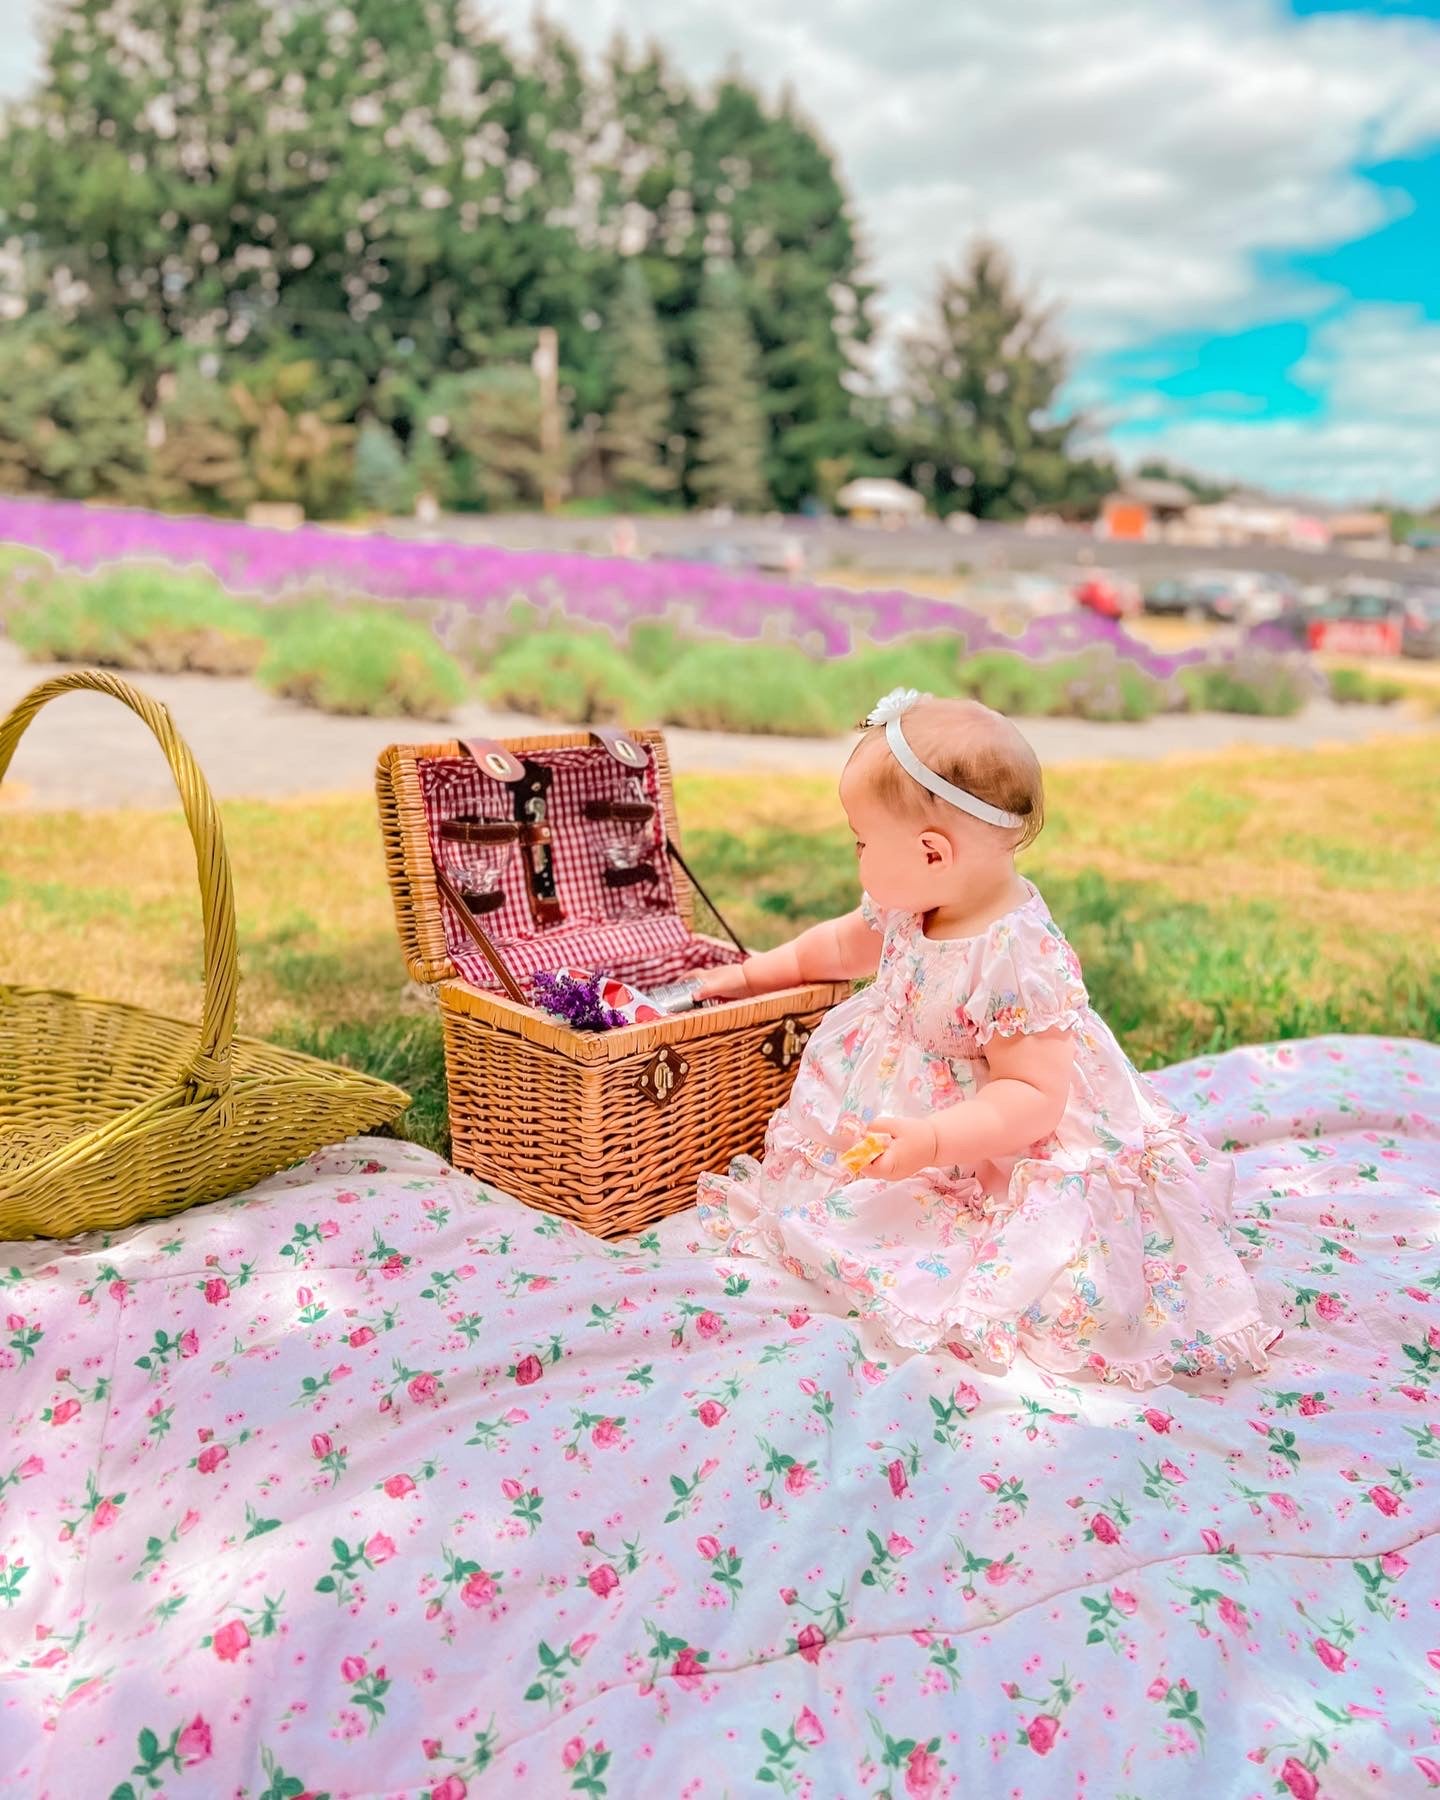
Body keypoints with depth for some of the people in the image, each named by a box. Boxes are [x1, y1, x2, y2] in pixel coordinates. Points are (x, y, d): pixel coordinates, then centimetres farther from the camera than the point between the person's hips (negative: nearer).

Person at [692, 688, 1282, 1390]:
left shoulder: (1019, 962, -32)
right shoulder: (907, 906, -6)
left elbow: (1033, 1097, -30)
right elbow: (844, 945, 17)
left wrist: (930, 1141, -39)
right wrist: (754, 972, 21)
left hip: (1010, 1153, -8)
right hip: (904, 1110, 8)